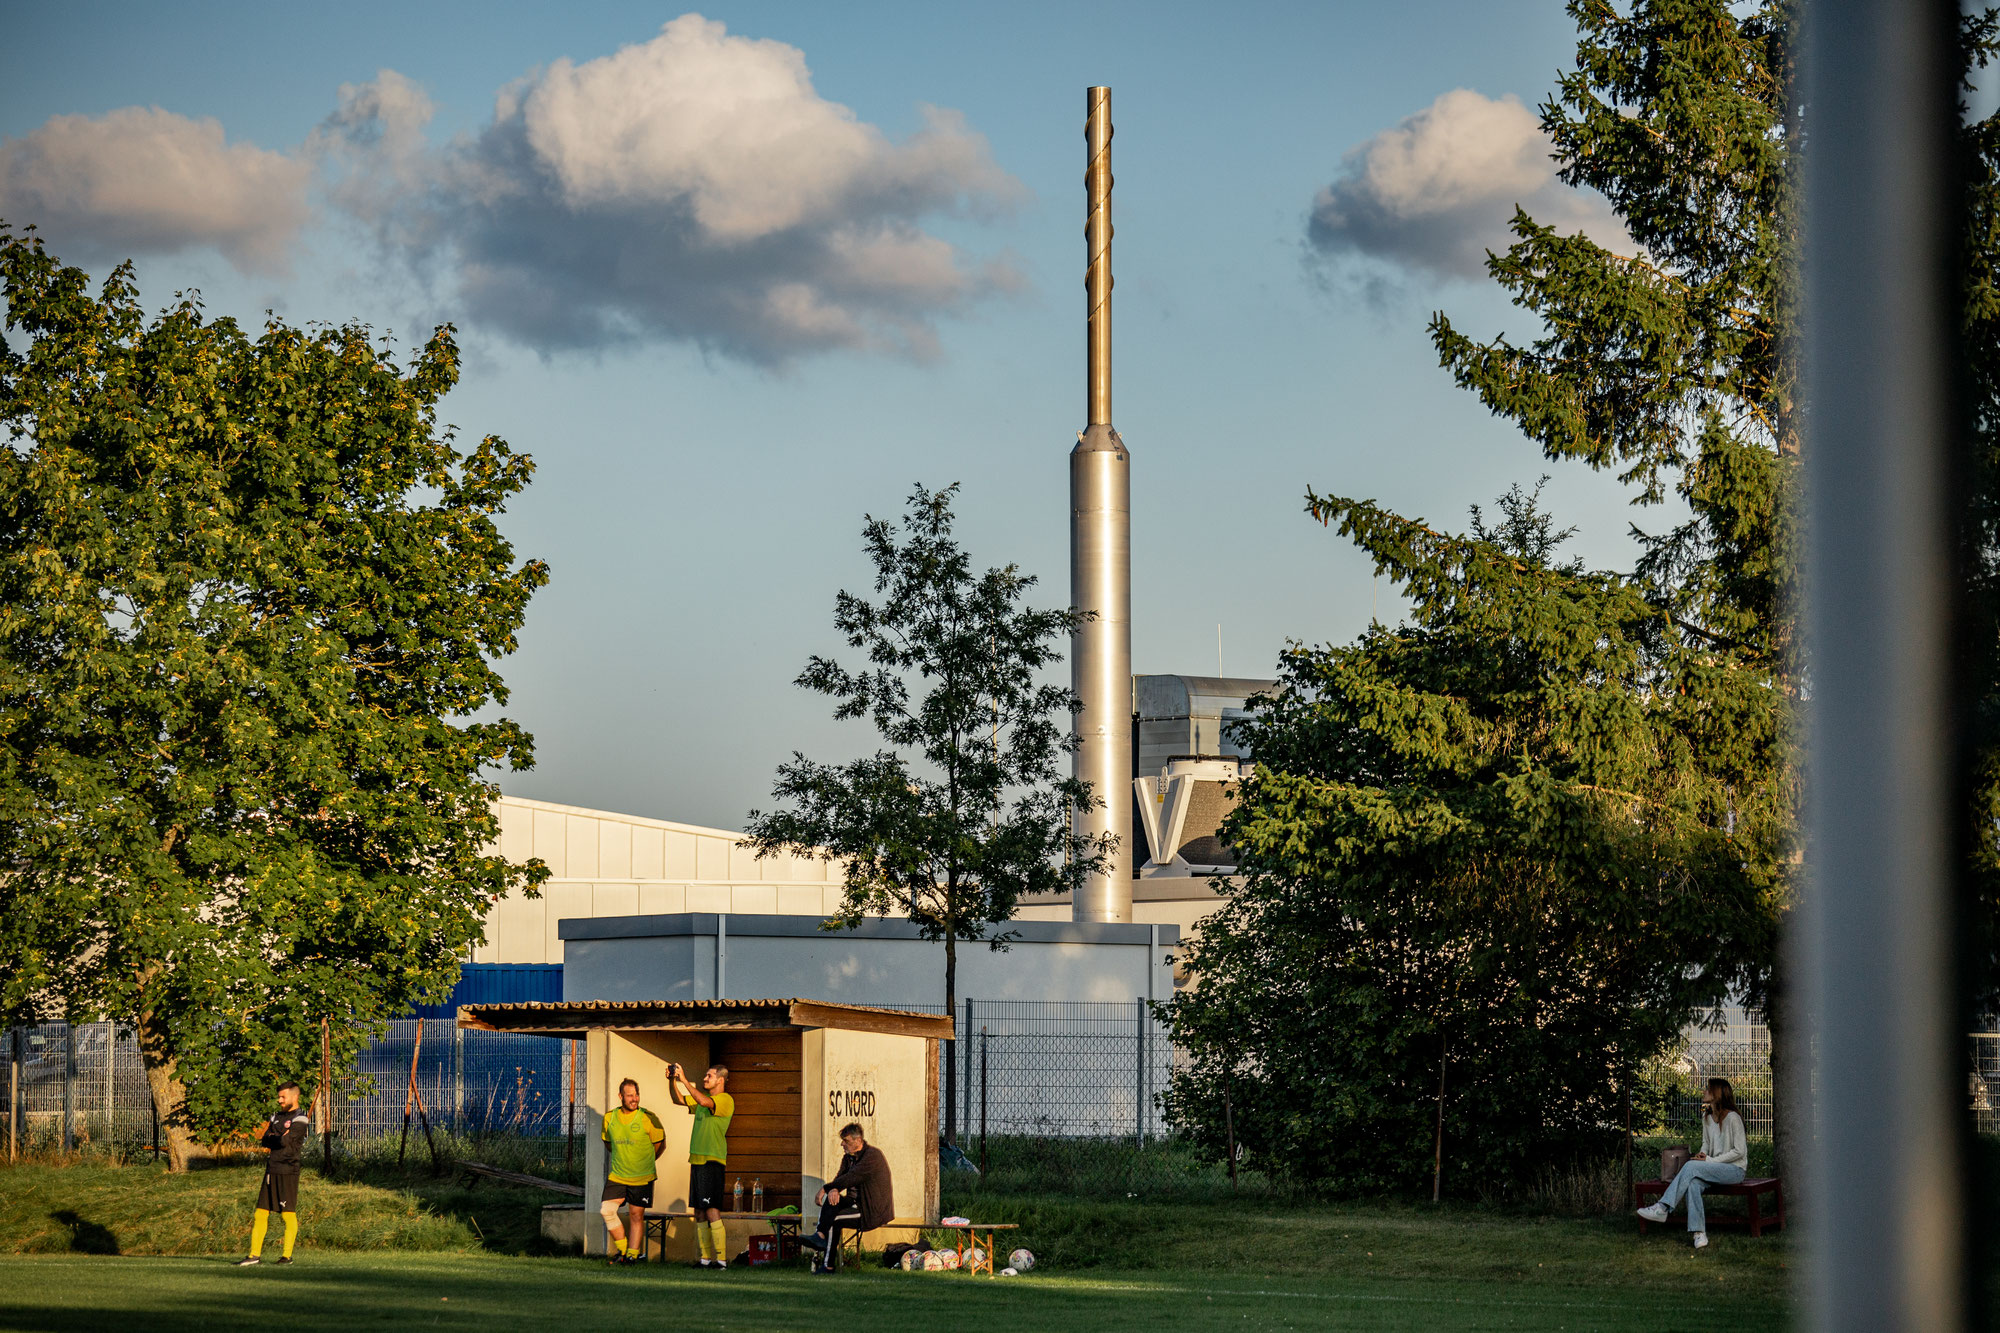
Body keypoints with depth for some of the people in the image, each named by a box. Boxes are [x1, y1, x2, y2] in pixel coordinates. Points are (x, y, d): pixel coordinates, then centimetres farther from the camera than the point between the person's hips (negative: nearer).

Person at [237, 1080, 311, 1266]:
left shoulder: (300, 1119, -5)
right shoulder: (277, 1116, 19)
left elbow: (285, 1141, -17)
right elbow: (264, 1141, 11)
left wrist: (272, 1138, 2)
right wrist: (279, 1139, -6)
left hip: (287, 1172, -7)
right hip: (271, 1171, 7)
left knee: (288, 1214, -5)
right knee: (261, 1213, 3)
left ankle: (287, 1255, 0)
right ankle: (255, 1254, 4)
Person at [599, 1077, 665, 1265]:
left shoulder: (648, 1118, -10)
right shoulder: (610, 1118, 1)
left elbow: (660, 1145, 2)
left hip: (641, 1177, -3)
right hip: (617, 1175, 3)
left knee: (636, 1215, 1)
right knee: (606, 1210, -8)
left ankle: (633, 1254, 10)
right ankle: (622, 1249, 7)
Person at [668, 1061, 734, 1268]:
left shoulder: (725, 1100, -7)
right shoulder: (703, 1098, 20)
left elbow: (704, 1102, -24)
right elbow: (680, 1100, 21)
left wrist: (684, 1080, -22)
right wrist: (673, 1080, 5)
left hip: (712, 1160, -9)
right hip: (696, 1159, 9)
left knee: (712, 1211, -13)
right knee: (699, 1212, 8)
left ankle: (721, 1258, -13)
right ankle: (706, 1258, 11)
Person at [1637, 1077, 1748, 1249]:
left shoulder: (1732, 1118, -12)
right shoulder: (1707, 1117, 12)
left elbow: (1739, 1151, -13)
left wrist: (1710, 1160, -17)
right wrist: (1702, 1155, -2)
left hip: (1735, 1170, -6)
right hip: (1716, 1169, 6)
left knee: (1691, 1166, -29)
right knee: (1693, 1183, -29)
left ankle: (1662, 1209, -31)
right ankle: (1699, 1233, -36)